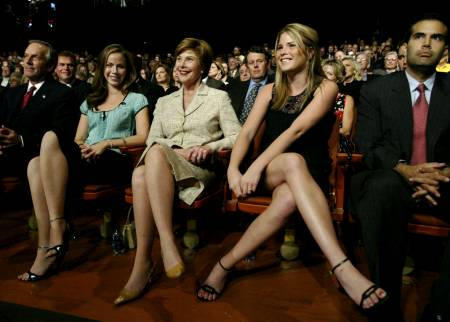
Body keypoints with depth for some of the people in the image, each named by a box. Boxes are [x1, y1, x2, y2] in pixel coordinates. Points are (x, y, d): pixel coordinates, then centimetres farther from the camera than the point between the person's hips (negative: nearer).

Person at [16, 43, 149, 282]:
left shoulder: (136, 100, 18)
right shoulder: (90, 102, 31)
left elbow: (143, 137, 4)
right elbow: (78, 139, 23)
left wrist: (107, 143, -9)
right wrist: (82, 148, -3)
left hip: (115, 162, -5)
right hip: (85, 162, 5)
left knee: (51, 137, -30)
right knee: (36, 164, -28)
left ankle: (57, 233, -34)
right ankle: (47, 245, -32)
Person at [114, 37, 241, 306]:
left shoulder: (219, 97, 16)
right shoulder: (164, 102, 26)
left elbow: (237, 138, 6)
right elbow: (152, 140, 13)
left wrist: (210, 146, -13)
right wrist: (174, 151, -8)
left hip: (201, 170, -3)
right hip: (162, 165, 3)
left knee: (156, 153, -36)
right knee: (140, 174, -35)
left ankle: (143, 263, -39)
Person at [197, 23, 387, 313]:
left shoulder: (326, 88, 1)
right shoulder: (270, 91, 15)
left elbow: (297, 130, -14)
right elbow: (246, 133, 4)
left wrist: (257, 165, -24)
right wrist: (233, 169, -15)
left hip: (310, 174, -1)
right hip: (268, 171, 2)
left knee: (288, 198, -40)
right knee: (293, 161, -37)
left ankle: (226, 263, -26)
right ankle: (342, 267, -47)